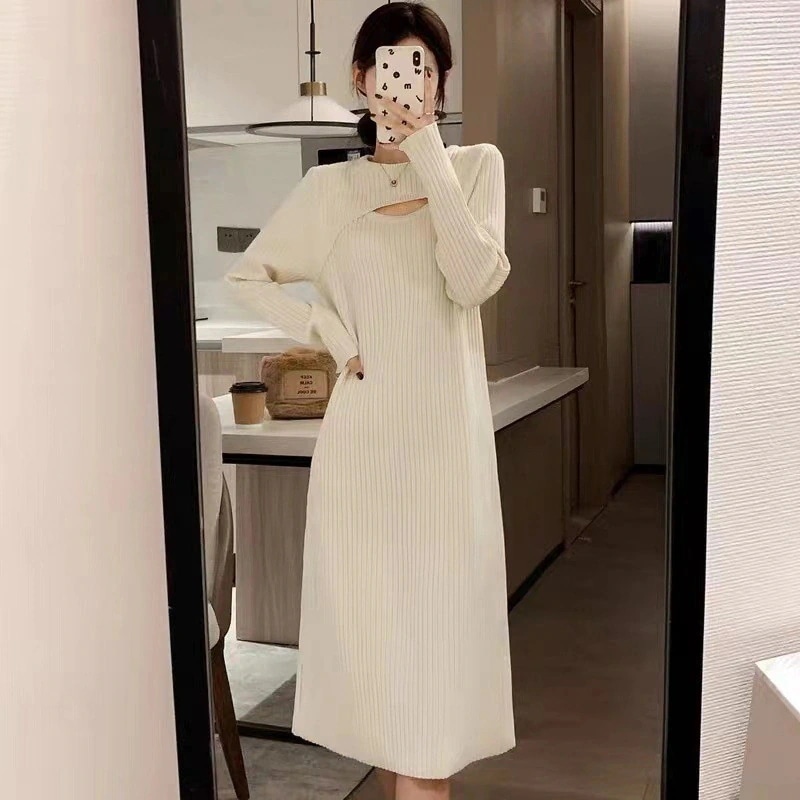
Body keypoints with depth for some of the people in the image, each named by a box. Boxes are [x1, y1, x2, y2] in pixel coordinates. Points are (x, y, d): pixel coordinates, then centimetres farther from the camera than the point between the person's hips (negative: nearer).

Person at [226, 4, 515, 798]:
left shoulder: (474, 166, 5)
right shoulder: (330, 187, 6)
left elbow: (474, 281, -11)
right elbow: (248, 274, 9)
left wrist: (429, 158, -12)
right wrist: (330, 334, -3)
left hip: (446, 428, 0)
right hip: (365, 430, 1)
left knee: (439, 608, 0)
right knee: (369, 607, 5)